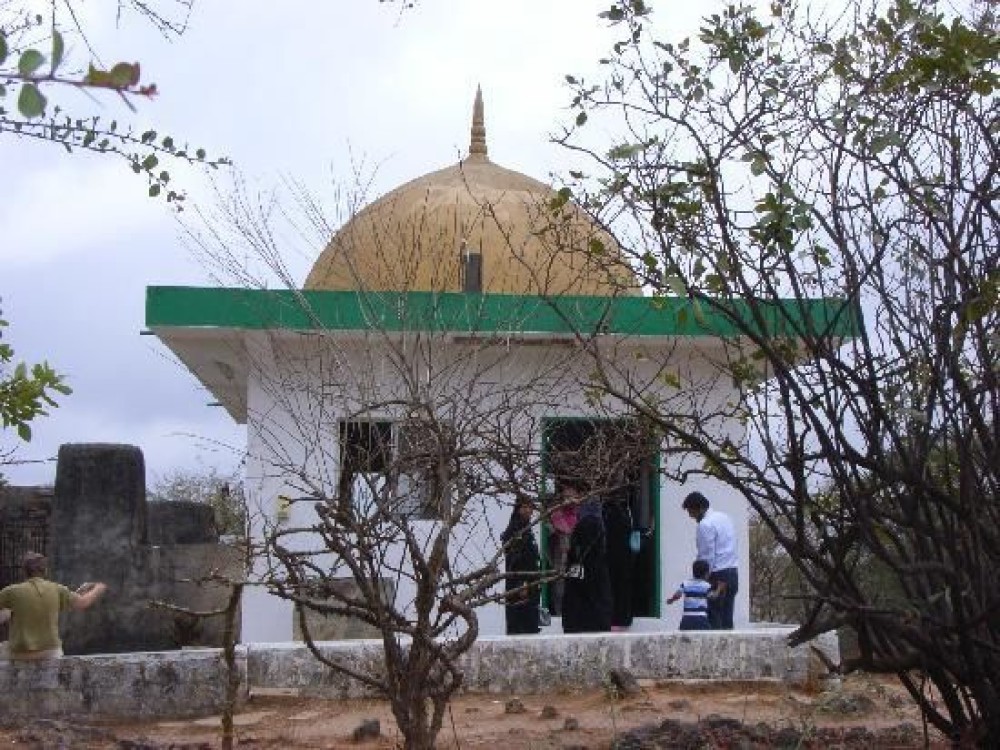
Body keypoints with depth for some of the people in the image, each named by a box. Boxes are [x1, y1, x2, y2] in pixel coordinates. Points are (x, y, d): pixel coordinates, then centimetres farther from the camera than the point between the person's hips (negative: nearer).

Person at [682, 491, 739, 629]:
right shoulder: (724, 517, 14)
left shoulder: (705, 524, -13)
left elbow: (707, 556, -15)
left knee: (713, 619, -6)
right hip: (733, 572, 8)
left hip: (717, 575, -8)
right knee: (727, 619, 9)